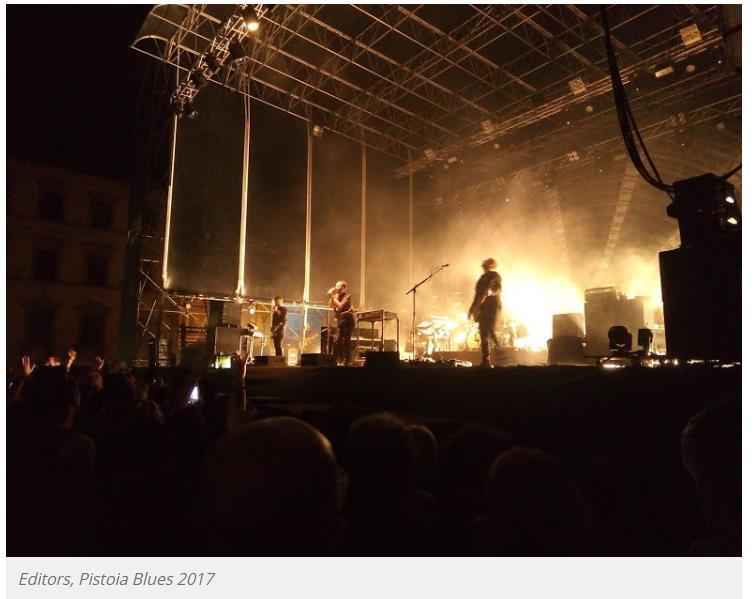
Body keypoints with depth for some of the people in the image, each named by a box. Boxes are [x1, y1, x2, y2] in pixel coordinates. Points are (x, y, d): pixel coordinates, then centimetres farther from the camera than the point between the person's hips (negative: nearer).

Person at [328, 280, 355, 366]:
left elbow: (340, 305, -22)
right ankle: (339, 360, 12)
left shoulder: (347, 295, -9)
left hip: (347, 320, -7)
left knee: (346, 340, -6)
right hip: (340, 320, 7)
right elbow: (331, 305, 4)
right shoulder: (337, 296, 11)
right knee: (338, 340, 5)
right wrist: (332, 296, -3)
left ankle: (346, 361, -1)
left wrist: (334, 297, -15)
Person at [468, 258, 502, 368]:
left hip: (493, 307, -6)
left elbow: (498, 289, -13)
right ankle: (486, 362, 3)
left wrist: (491, 292, -34)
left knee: (492, 332, -18)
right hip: (482, 309, 6)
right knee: (484, 336, 1)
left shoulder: (495, 276, 3)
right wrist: (472, 309, 20)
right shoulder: (482, 278, 20)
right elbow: (477, 294, 24)